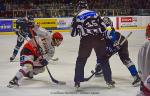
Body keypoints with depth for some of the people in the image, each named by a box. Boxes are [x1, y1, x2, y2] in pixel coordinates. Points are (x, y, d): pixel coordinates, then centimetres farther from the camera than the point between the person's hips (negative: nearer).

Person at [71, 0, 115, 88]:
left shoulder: (77, 17, 7)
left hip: (86, 40, -2)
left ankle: (77, 81, 10)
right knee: (104, 59, 15)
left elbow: (73, 34, 9)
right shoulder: (94, 13, 14)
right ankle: (109, 80, 13)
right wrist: (108, 35, 23)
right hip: (99, 38, 2)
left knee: (81, 60, 14)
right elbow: (103, 26, 12)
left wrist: (74, 25, 29)